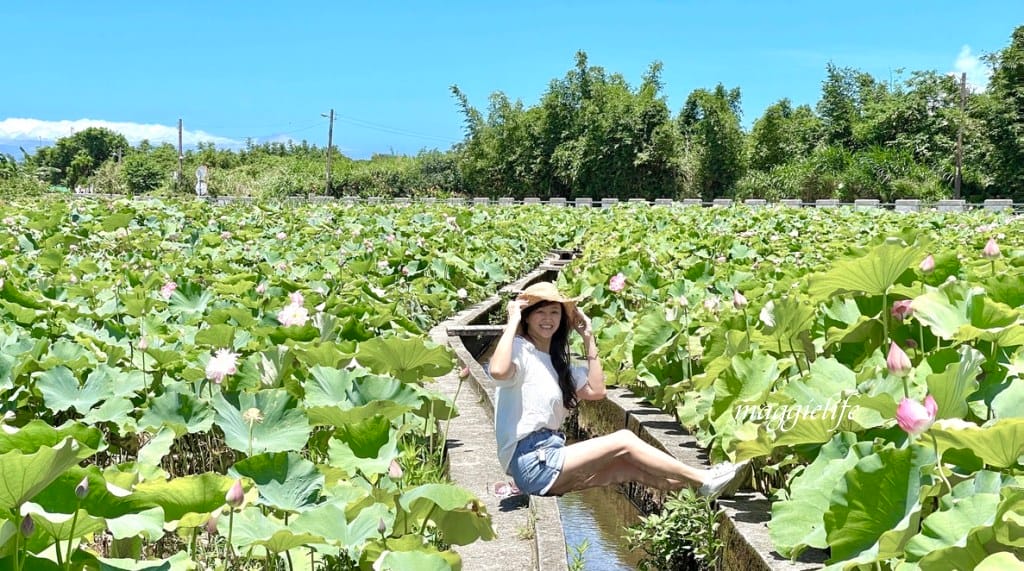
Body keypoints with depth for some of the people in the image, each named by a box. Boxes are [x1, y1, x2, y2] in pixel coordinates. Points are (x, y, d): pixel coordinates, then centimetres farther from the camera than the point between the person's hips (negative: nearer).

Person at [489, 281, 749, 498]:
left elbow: (596, 390, 12)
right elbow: (498, 371, -33)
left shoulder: (554, 360, 19)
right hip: (531, 461, -9)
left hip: (549, 456, 9)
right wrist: (512, 321, -21)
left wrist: (588, 339, 10)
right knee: (624, 441, -13)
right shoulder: (519, 350, -8)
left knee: (628, 468, -7)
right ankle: (705, 480, -8)